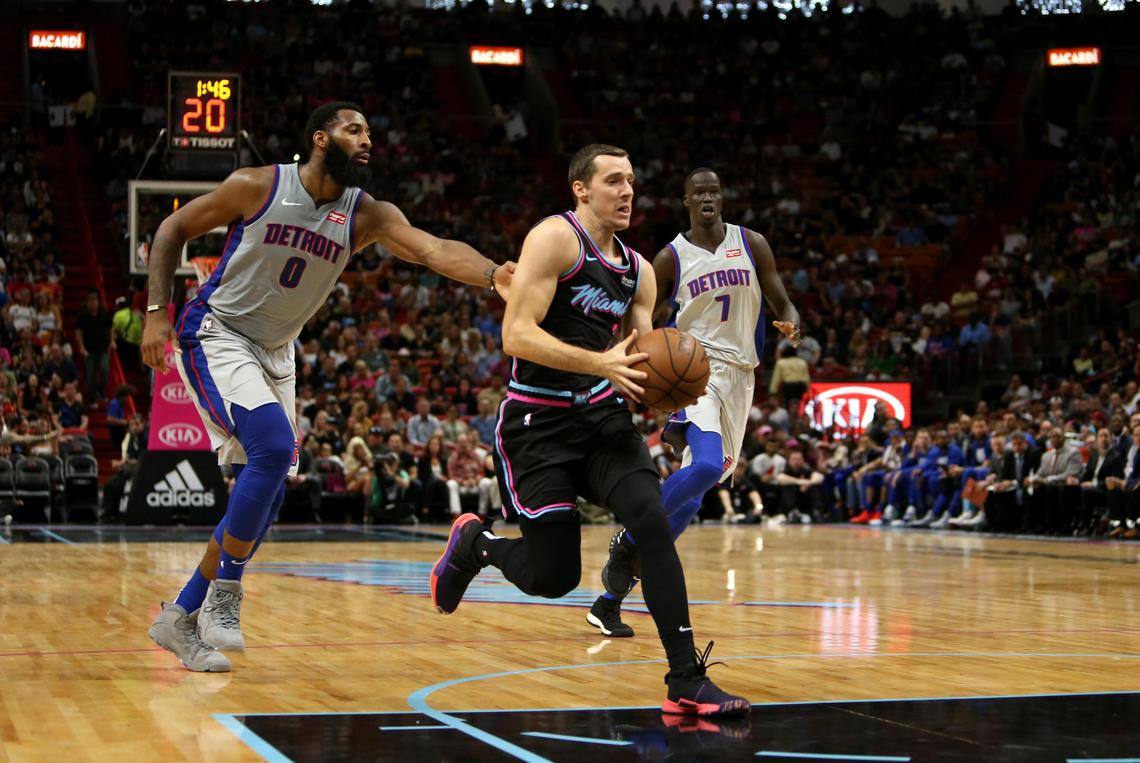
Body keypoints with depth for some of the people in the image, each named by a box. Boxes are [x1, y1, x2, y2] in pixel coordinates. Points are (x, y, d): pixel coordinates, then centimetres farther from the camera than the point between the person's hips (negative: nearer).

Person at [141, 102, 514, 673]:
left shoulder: (367, 216, -6)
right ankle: (223, 594, -13)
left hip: (275, 353, 6)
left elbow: (433, 249, -22)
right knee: (274, 448, -26)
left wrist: (491, 274, -41)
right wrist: (156, 311, -13)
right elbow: (174, 229, -4)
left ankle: (180, 618, 19)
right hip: (215, 338, -6)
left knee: (265, 496, 5)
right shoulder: (258, 187, -14)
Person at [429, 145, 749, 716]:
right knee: (554, 578, -3)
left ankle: (687, 682, -16)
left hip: (603, 415, 6)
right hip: (539, 422, -6)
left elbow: (642, 356, 17)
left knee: (653, 523, -18)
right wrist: (601, 362, -28)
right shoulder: (555, 237, -10)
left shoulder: (638, 270, 13)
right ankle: (473, 542, 30)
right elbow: (516, 334, -19)